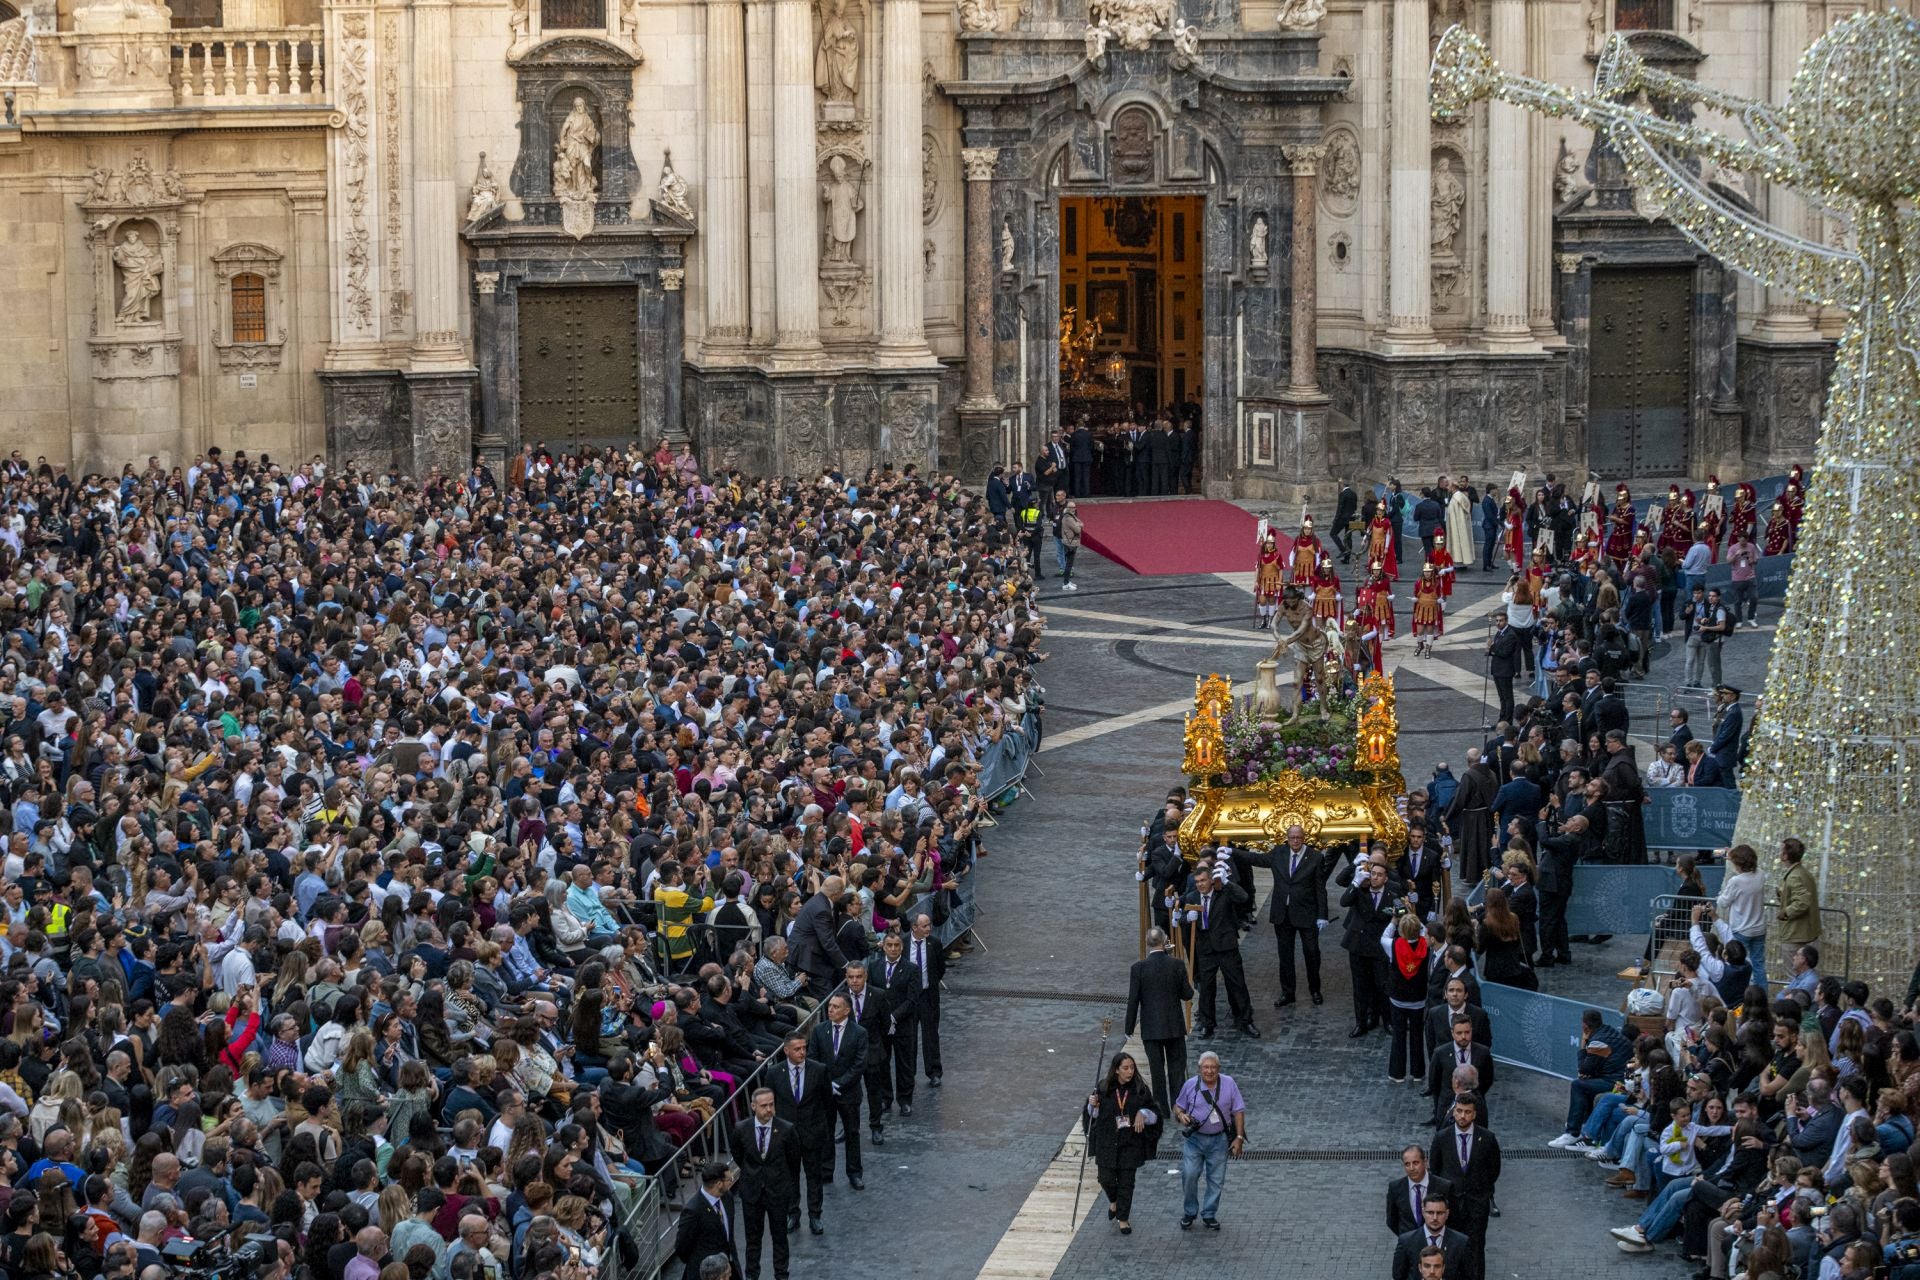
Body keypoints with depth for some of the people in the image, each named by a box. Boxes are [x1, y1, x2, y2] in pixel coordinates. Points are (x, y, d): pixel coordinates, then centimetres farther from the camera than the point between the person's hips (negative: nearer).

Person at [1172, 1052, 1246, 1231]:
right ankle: (1189, 1213, 12)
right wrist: (1180, 1115, -15)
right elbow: (1178, 1106, 9)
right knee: (1189, 1175, -6)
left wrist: (1239, 1138, -5)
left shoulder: (1229, 1084, -5)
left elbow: (1238, 1111, -1)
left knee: (1216, 1179, 6)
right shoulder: (1190, 1085, -4)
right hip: (1194, 1138, 0)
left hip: (1219, 1140, 0)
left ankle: (1209, 1214, 20)